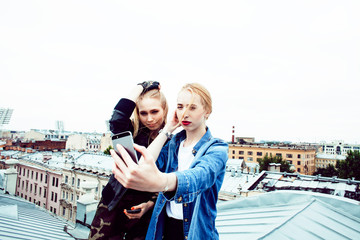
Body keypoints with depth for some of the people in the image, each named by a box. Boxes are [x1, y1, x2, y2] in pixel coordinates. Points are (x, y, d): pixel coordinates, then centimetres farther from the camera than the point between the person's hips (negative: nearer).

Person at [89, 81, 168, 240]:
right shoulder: (133, 132, -4)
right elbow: (117, 120, -28)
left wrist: (149, 204, -12)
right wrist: (141, 87, -20)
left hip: (146, 212, 0)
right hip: (114, 203, 0)